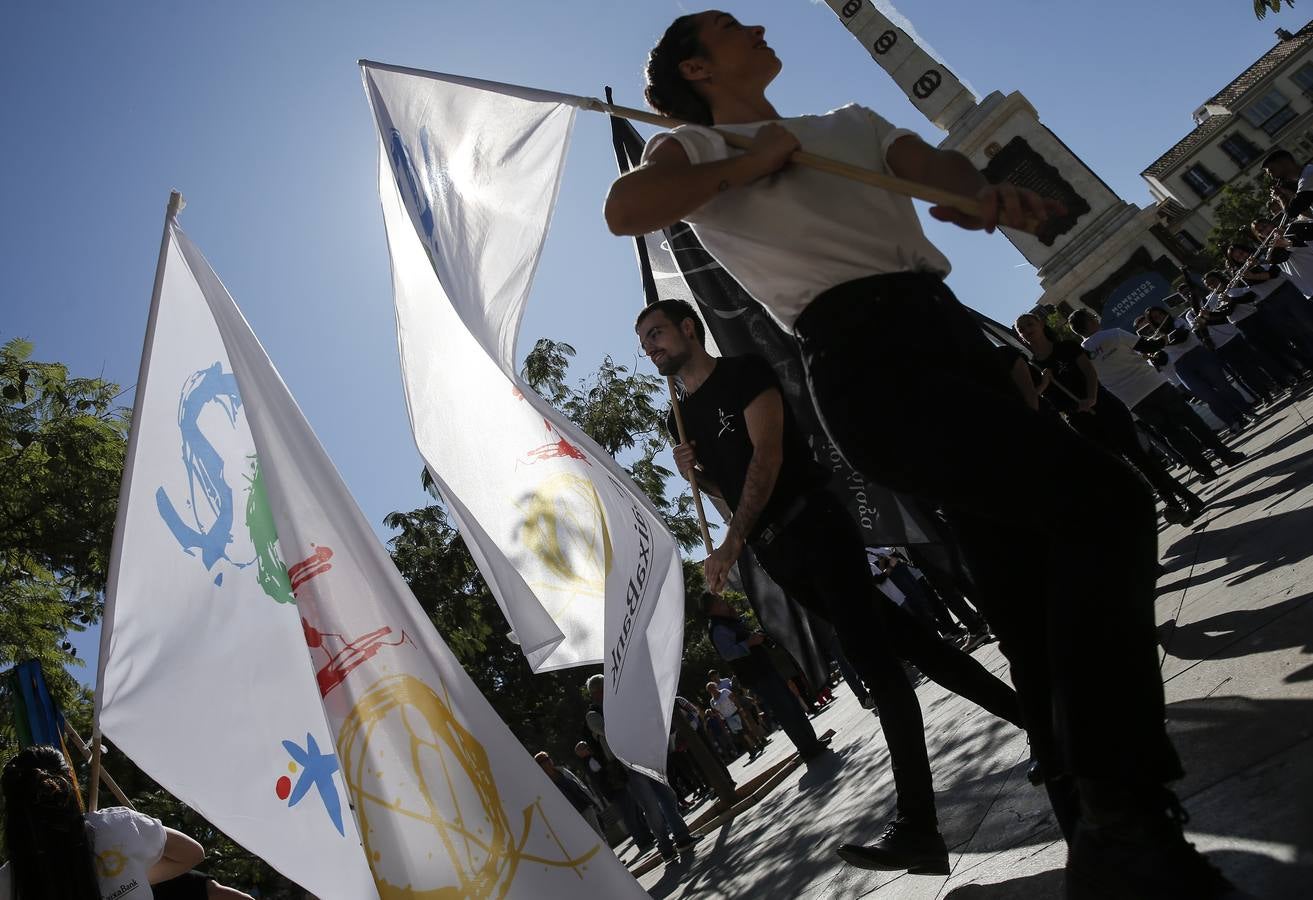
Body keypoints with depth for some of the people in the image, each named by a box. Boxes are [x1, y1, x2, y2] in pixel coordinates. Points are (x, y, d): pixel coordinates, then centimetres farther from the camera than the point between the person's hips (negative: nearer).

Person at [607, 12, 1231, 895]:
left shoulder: (850, 122, 30)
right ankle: (1122, 824, -16)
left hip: (955, 334, 7)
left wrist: (985, 190, -15)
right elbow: (624, 210, -9)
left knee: (1039, 594, 5)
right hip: (869, 362, -7)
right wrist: (745, 162, -1)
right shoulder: (698, 148, 14)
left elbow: (938, 165, 9)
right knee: (1104, 498, -22)